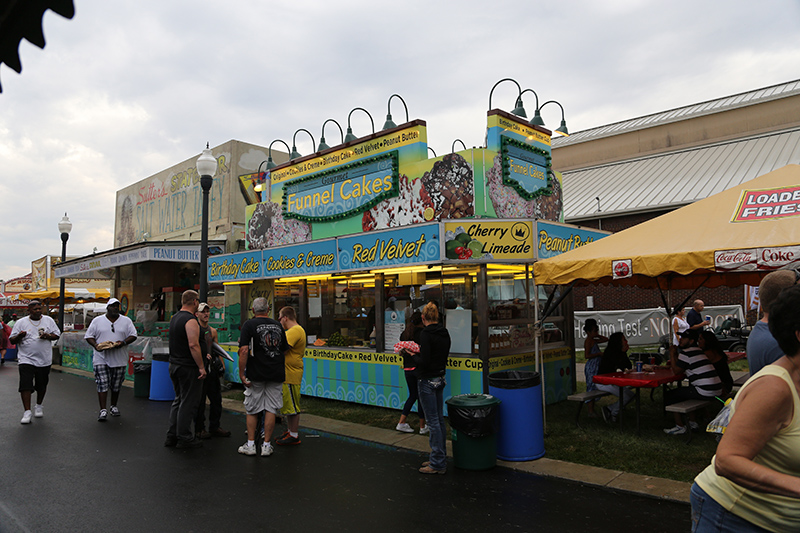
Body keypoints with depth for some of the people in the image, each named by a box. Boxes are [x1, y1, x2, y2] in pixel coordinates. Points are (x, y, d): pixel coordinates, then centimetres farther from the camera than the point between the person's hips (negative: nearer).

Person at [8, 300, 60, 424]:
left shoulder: (49, 320, 6)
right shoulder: (21, 322, 2)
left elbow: (57, 335, 8)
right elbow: (12, 340, 3)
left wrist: (48, 336, -13)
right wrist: (19, 336, -19)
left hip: (44, 360, 2)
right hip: (26, 359, -2)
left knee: (42, 385, 11)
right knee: (25, 385, -10)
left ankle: (38, 406, 32)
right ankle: (27, 412, -5)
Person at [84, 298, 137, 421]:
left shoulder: (126, 321, 6)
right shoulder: (97, 320, 5)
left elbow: (133, 336, 4)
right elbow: (89, 336, 5)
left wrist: (123, 342, -15)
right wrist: (95, 345, -14)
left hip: (119, 359, 2)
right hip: (101, 358, -1)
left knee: (116, 385, 10)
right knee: (102, 384, -7)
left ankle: (114, 406, 27)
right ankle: (103, 410, -4)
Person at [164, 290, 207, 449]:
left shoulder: (174, 318, 12)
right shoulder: (191, 321, -18)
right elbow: (193, 345, -25)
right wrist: (201, 367, -21)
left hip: (174, 365, 9)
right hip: (188, 367, -9)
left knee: (179, 400, 18)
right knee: (189, 403, 0)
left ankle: (172, 435, 22)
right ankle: (184, 438, 7)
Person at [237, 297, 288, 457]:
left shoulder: (249, 325, -5)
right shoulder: (277, 325, 8)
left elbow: (244, 351, -14)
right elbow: (284, 349, 13)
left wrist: (241, 374, -11)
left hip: (256, 374, -2)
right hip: (276, 374, 3)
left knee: (252, 410, 10)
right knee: (271, 409, 7)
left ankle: (250, 445, 14)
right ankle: (266, 445, 11)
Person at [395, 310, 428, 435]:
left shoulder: (404, 333, 6)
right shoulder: (423, 333, -12)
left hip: (407, 368, 6)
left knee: (413, 395, 18)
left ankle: (401, 423, 16)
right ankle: (422, 427, 14)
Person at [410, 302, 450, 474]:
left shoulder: (426, 333, -17)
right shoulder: (444, 333, 8)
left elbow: (424, 361, -22)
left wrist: (411, 355, -5)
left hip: (427, 380, -9)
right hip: (440, 378, 9)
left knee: (433, 421, -2)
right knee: (439, 419, 15)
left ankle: (438, 464, 5)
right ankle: (440, 458, 25)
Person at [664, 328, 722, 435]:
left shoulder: (686, 352, -11)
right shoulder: (699, 351, 17)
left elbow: (676, 371, -4)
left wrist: (672, 355, 5)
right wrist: (674, 361, 24)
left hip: (705, 392, -10)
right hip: (717, 390, 10)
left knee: (669, 396, 1)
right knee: (685, 391, 34)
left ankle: (680, 427, 7)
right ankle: (692, 423, 34)